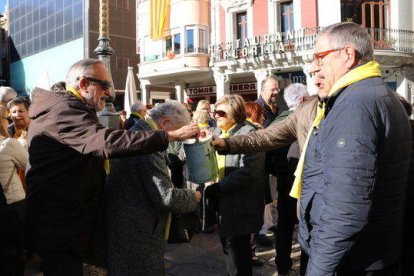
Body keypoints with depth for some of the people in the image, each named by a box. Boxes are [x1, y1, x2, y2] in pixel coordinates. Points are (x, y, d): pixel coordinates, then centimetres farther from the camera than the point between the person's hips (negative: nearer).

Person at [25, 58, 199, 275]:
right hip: (60, 224, -11)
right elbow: (107, 143, -35)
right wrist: (172, 135, -33)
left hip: (60, 219, 11)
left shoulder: (61, 107, 15)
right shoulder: (65, 108, -20)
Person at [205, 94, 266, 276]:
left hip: (240, 203, -8)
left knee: (238, 247, 5)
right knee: (228, 243, 21)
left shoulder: (248, 133, -17)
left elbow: (248, 171, -25)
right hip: (223, 200, 8)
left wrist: (219, 187, -25)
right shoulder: (217, 132, 10)